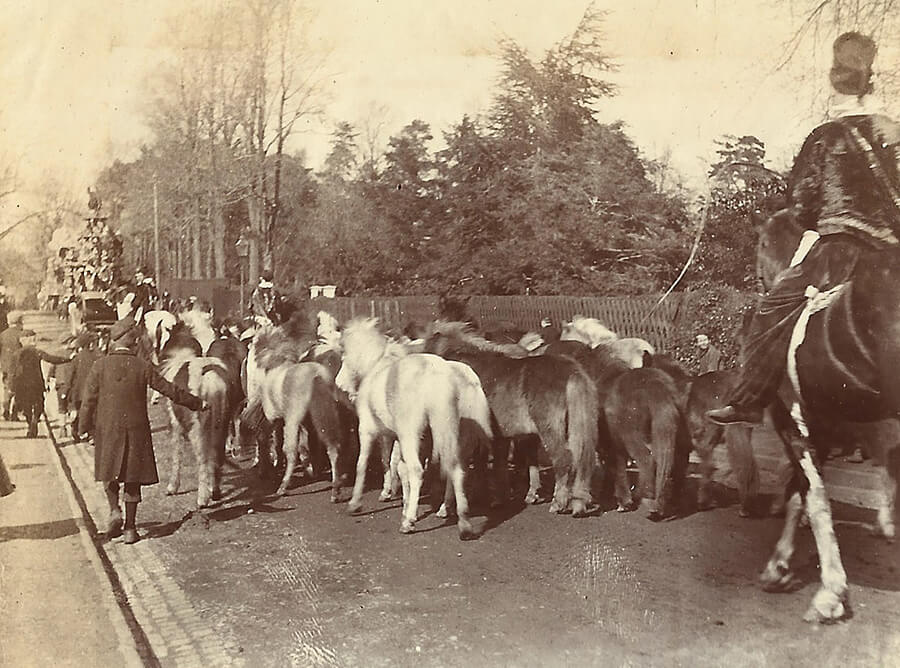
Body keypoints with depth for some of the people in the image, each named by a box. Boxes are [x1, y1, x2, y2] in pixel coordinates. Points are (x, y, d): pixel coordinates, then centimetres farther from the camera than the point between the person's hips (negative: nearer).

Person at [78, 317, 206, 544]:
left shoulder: (100, 366, -6)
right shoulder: (142, 366, -6)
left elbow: (89, 399, -3)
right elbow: (169, 389, -3)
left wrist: (84, 427, 7)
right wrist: (196, 403, 7)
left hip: (107, 429, 0)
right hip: (136, 430, 0)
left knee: (109, 471, 18)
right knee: (133, 477, 8)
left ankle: (115, 510, -3)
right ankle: (130, 528, 10)